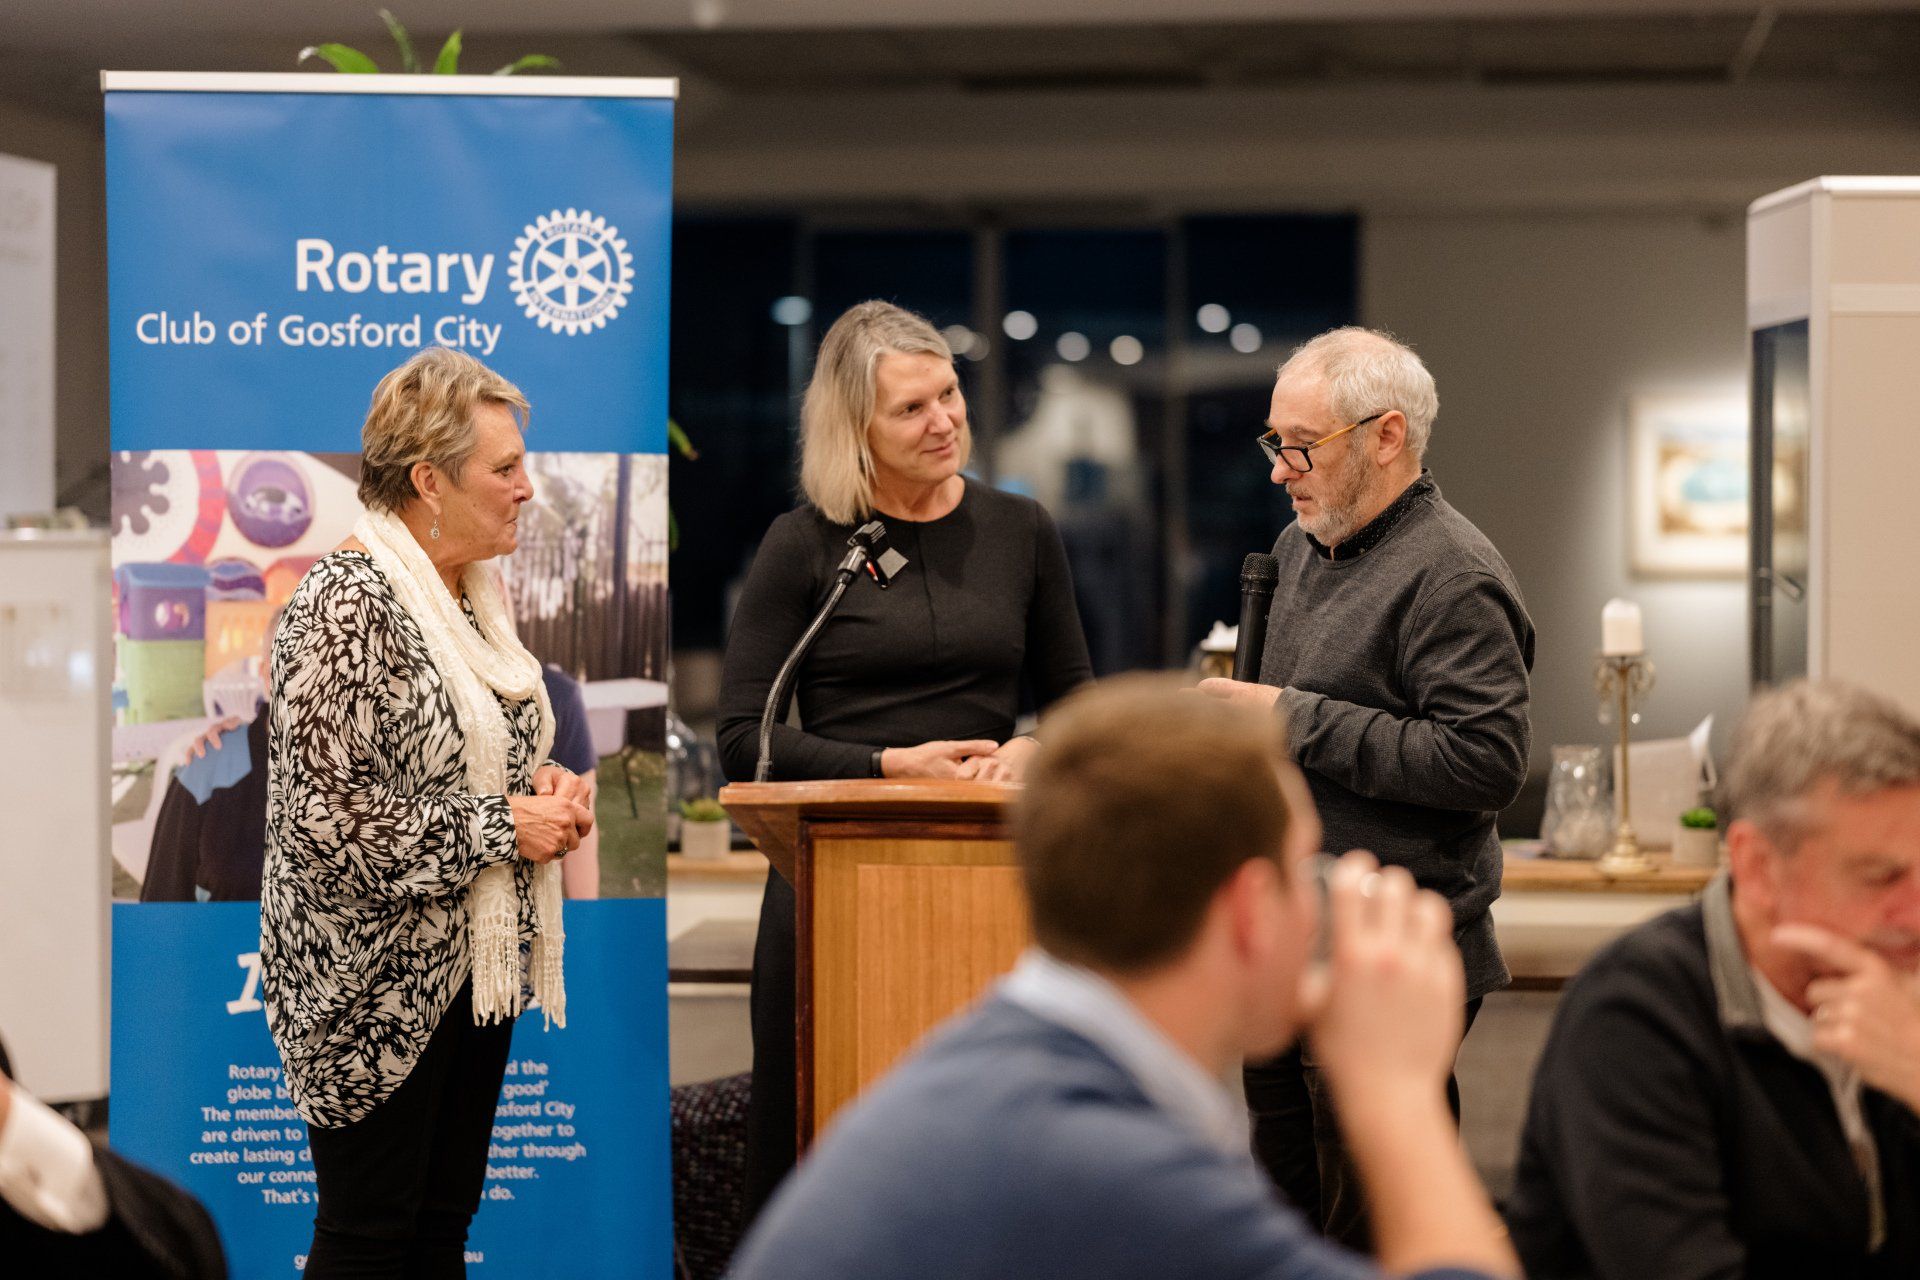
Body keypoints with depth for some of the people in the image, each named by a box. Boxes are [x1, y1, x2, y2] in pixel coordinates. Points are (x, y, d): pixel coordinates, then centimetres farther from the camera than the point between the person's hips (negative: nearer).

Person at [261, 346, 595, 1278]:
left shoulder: (468, 591, 10)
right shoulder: (345, 604, -18)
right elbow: (324, 813, -24)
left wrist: (544, 784, 3)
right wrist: (500, 825, -18)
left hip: (474, 964, 9)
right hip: (374, 984, -9)